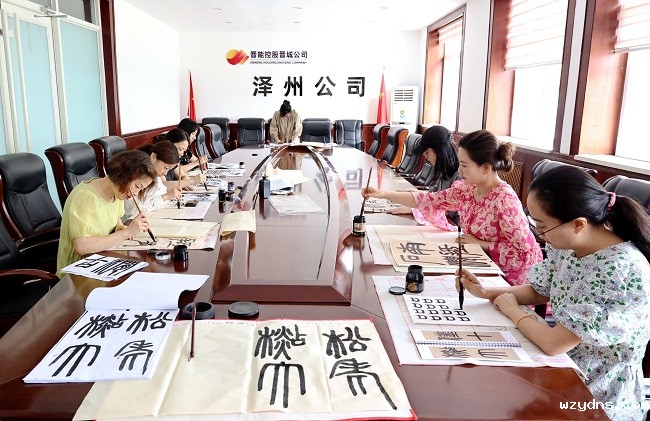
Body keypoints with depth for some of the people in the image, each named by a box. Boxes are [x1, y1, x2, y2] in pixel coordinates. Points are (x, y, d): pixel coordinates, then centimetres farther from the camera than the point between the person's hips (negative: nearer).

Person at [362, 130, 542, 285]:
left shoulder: (505, 200, -26)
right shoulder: (466, 188, -5)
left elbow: (524, 251, -25)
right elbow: (430, 200, -4)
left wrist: (480, 243, -19)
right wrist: (384, 194, -10)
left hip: (507, 279, -6)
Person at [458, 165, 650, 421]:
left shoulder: (623, 272, -31)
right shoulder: (568, 244, -8)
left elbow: (552, 343, -30)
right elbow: (538, 292, 10)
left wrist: (513, 311, -12)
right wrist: (486, 293, -4)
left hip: (597, 397, -6)